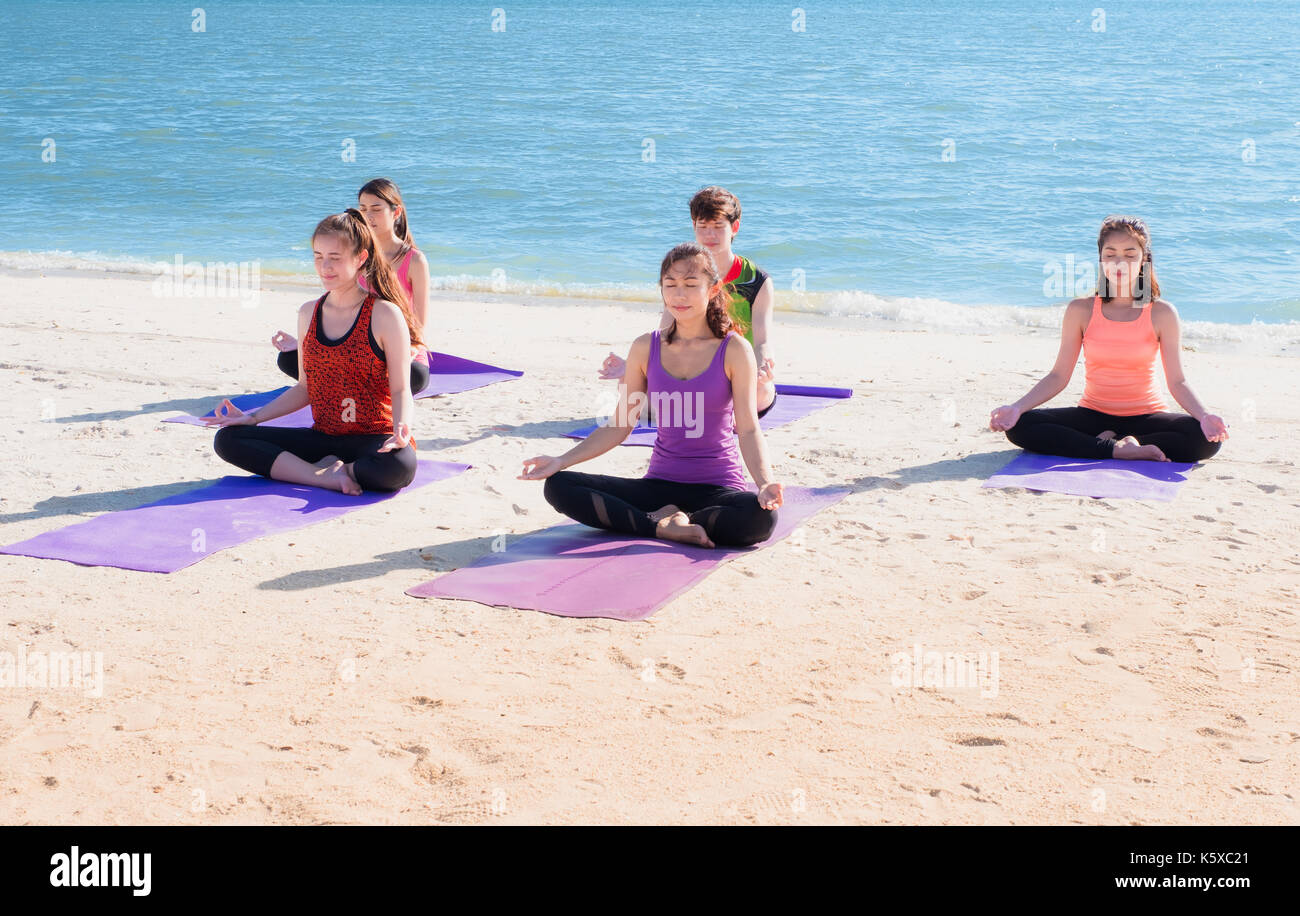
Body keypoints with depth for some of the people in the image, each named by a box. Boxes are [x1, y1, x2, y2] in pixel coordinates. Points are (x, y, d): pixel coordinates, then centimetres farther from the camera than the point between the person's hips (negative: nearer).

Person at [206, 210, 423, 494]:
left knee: (399, 466, -41)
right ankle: (327, 476, -20)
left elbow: (401, 390, -8)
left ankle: (328, 468, -12)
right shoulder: (308, 313, 10)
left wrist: (401, 427, -29)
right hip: (322, 437, 6)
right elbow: (305, 389, 16)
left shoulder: (385, 315, -7)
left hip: (374, 439, -5)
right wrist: (255, 416, 8)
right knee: (228, 439, -10)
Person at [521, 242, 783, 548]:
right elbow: (619, 426, 7)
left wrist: (765, 483, -28)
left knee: (761, 517, -38)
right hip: (660, 484, 3)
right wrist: (561, 461, -4)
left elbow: (748, 428, -9)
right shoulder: (646, 348, 4)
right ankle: (663, 527, -21)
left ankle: (665, 519, -15)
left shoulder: (734, 350, -5)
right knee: (558, 487, -15)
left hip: (718, 486, -3)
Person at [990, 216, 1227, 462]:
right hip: (1093, 414, 1)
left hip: (1145, 417, 0)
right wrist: (1016, 408, -18)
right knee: (1020, 427, -24)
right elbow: (1058, 376, -3)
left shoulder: (1161, 314, -4)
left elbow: (1177, 381, -5)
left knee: (1208, 439, -29)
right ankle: (1117, 449, -25)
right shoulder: (1080, 311, -3)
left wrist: (1204, 416, -25)